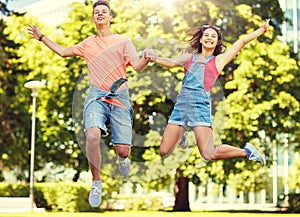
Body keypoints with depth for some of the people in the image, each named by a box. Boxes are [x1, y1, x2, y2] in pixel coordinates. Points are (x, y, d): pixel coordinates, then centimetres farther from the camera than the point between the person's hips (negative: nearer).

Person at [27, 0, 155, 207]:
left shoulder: (123, 41, 5)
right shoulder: (88, 43, 15)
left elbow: (137, 67, -6)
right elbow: (64, 51, 25)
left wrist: (146, 59, -28)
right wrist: (41, 37, 19)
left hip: (120, 97, -1)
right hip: (96, 97, 1)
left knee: (123, 150, -7)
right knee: (92, 135, -28)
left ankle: (123, 158, 35)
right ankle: (96, 183, -9)